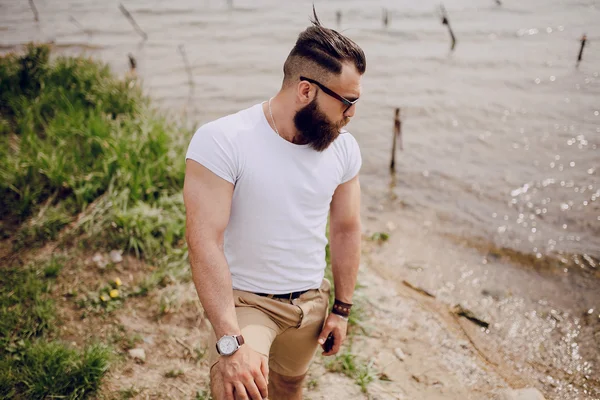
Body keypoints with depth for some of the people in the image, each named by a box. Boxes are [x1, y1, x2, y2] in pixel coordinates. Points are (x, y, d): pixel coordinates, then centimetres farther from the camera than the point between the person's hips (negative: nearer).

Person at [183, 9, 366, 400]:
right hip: (245, 299, -4)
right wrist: (231, 341, -32)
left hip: (312, 300, 5)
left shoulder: (344, 148, -7)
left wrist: (342, 308, 9)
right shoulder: (221, 142, -24)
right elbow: (205, 243, -28)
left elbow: (346, 229, 5)